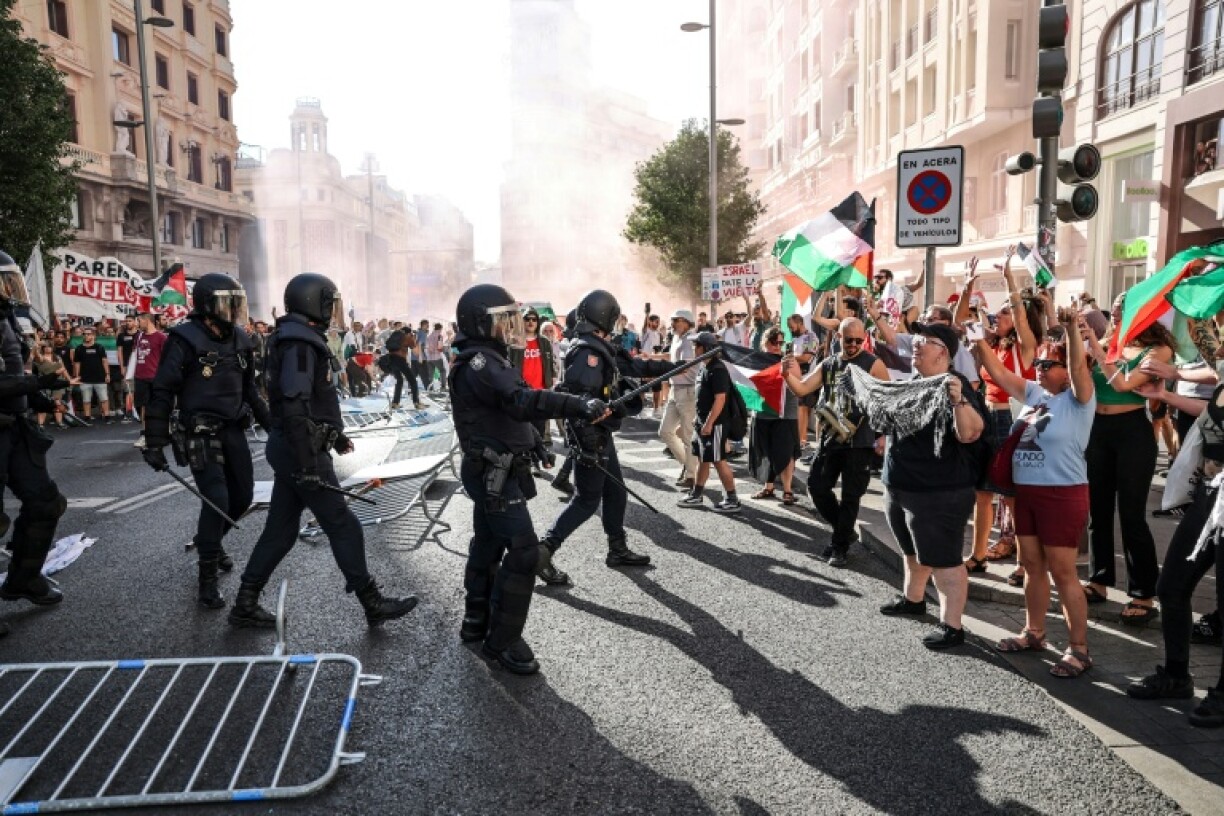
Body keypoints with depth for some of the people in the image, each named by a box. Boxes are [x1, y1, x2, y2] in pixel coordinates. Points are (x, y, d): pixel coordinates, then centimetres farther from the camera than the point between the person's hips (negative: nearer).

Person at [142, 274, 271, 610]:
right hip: (200, 435, -7)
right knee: (217, 499, -10)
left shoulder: (239, 340, 7)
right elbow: (162, 393, -13)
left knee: (243, 495, 12)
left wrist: (271, 424, 20)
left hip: (234, 431, 7)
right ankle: (207, 579, 5)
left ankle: (208, 540, 41)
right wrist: (155, 442, -15)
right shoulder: (186, 340, -13)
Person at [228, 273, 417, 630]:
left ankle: (245, 605, 21)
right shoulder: (300, 343, -18)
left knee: (281, 529, 14)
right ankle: (373, 604, 8)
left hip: (291, 449, 10)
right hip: (301, 451, -10)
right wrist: (309, 465, -26)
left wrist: (335, 434, 29)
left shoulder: (300, 339, 15)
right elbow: (295, 409, -25)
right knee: (343, 528, -2)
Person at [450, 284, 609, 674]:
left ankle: (476, 622, 32)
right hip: (494, 473, -11)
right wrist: (579, 405, -45)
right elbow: (521, 400, -37)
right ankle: (502, 641, -1)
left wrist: (534, 441, 13)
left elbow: (510, 410, 23)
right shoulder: (478, 362, -21)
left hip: (494, 472, 11)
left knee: (488, 546, 18)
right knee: (524, 552, -10)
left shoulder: (487, 359, 14)